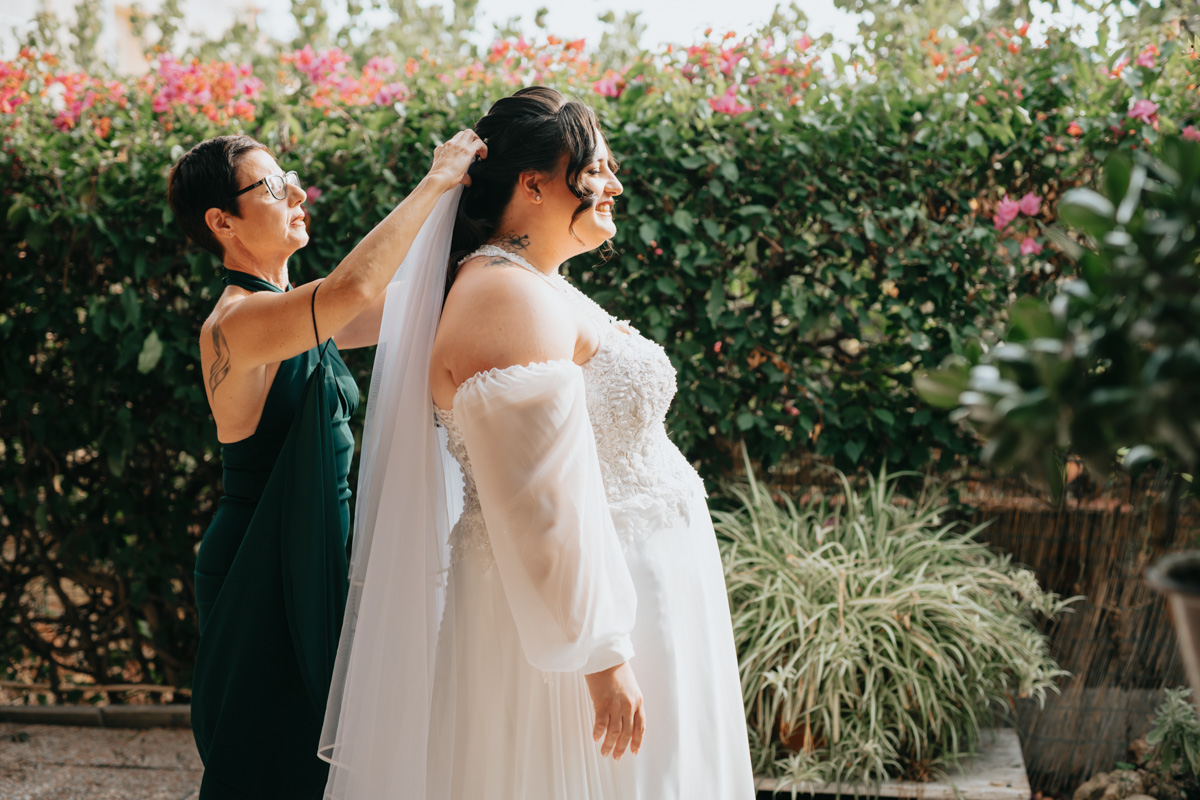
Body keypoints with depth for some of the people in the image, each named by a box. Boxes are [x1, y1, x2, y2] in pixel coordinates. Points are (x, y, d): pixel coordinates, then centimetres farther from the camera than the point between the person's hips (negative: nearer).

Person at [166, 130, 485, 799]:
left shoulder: (295, 312, 9)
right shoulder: (235, 323, -20)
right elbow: (356, 287, -36)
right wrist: (437, 180, -28)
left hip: (315, 555, 9)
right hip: (263, 568, -9)